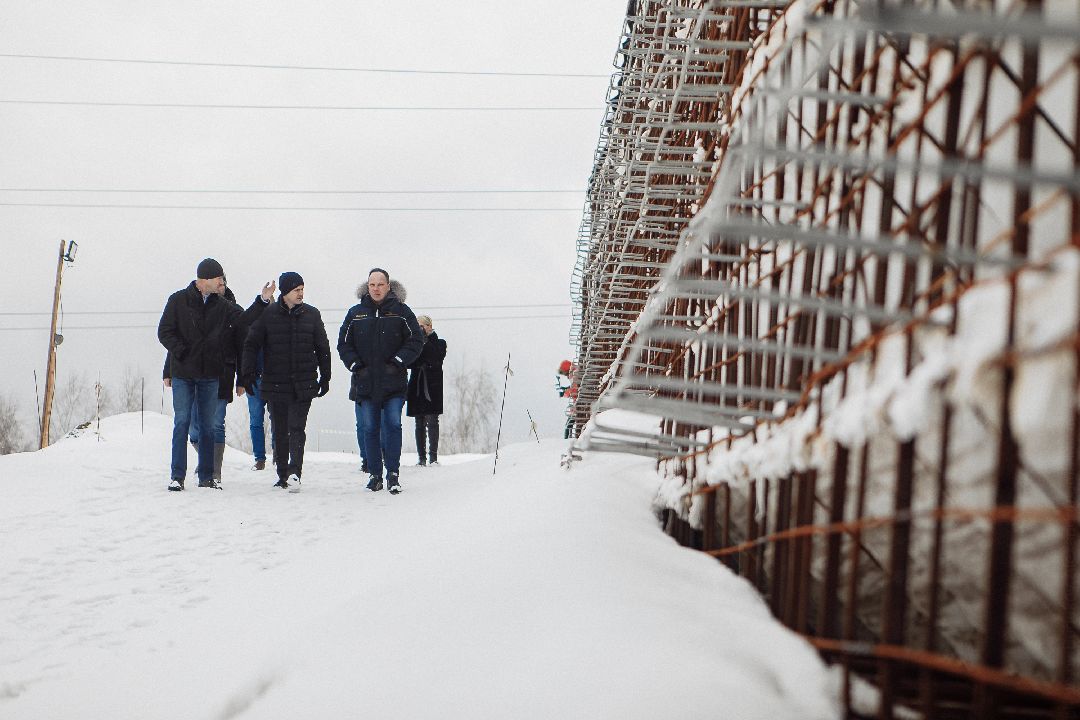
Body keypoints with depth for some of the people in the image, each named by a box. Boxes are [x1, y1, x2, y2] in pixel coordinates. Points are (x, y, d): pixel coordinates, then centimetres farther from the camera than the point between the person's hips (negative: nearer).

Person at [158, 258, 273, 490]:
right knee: (182, 421, -5)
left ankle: (206, 476, 15)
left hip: (210, 375, 3)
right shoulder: (178, 301, -3)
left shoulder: (222, 305, 6)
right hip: (183, 373, -3)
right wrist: (181, 353, -15)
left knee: (207, 425, 8)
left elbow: (243, 320, -7)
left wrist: (262, 301, -17)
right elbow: (164, 332, -4)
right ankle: (177, 475, 0)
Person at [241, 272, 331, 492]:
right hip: (275, 383, 1)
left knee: (297, 428, -11)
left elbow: (322, 348, 11)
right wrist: (248, 373, -5)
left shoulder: (311, 314, 4)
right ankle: (283, 475, 17)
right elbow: (251, 344, 3)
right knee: (279, 430, 8)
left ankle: (294, 472, -18)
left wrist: (325, 378, 11)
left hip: (303, 385, -1)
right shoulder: (268, 314, 0)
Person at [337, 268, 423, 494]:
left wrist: (398, 362, -8)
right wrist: (356, 365, -1)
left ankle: (393, 473, -3)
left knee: (393, 425, -9)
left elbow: (416, 340, 2)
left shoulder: (401, 311, 2)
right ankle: (374, 474, 12)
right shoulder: (356, 313, 8)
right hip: (365, 382, 2)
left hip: (394, 382, -2)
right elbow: (344, 343, 12)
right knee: (370, 429, 4)